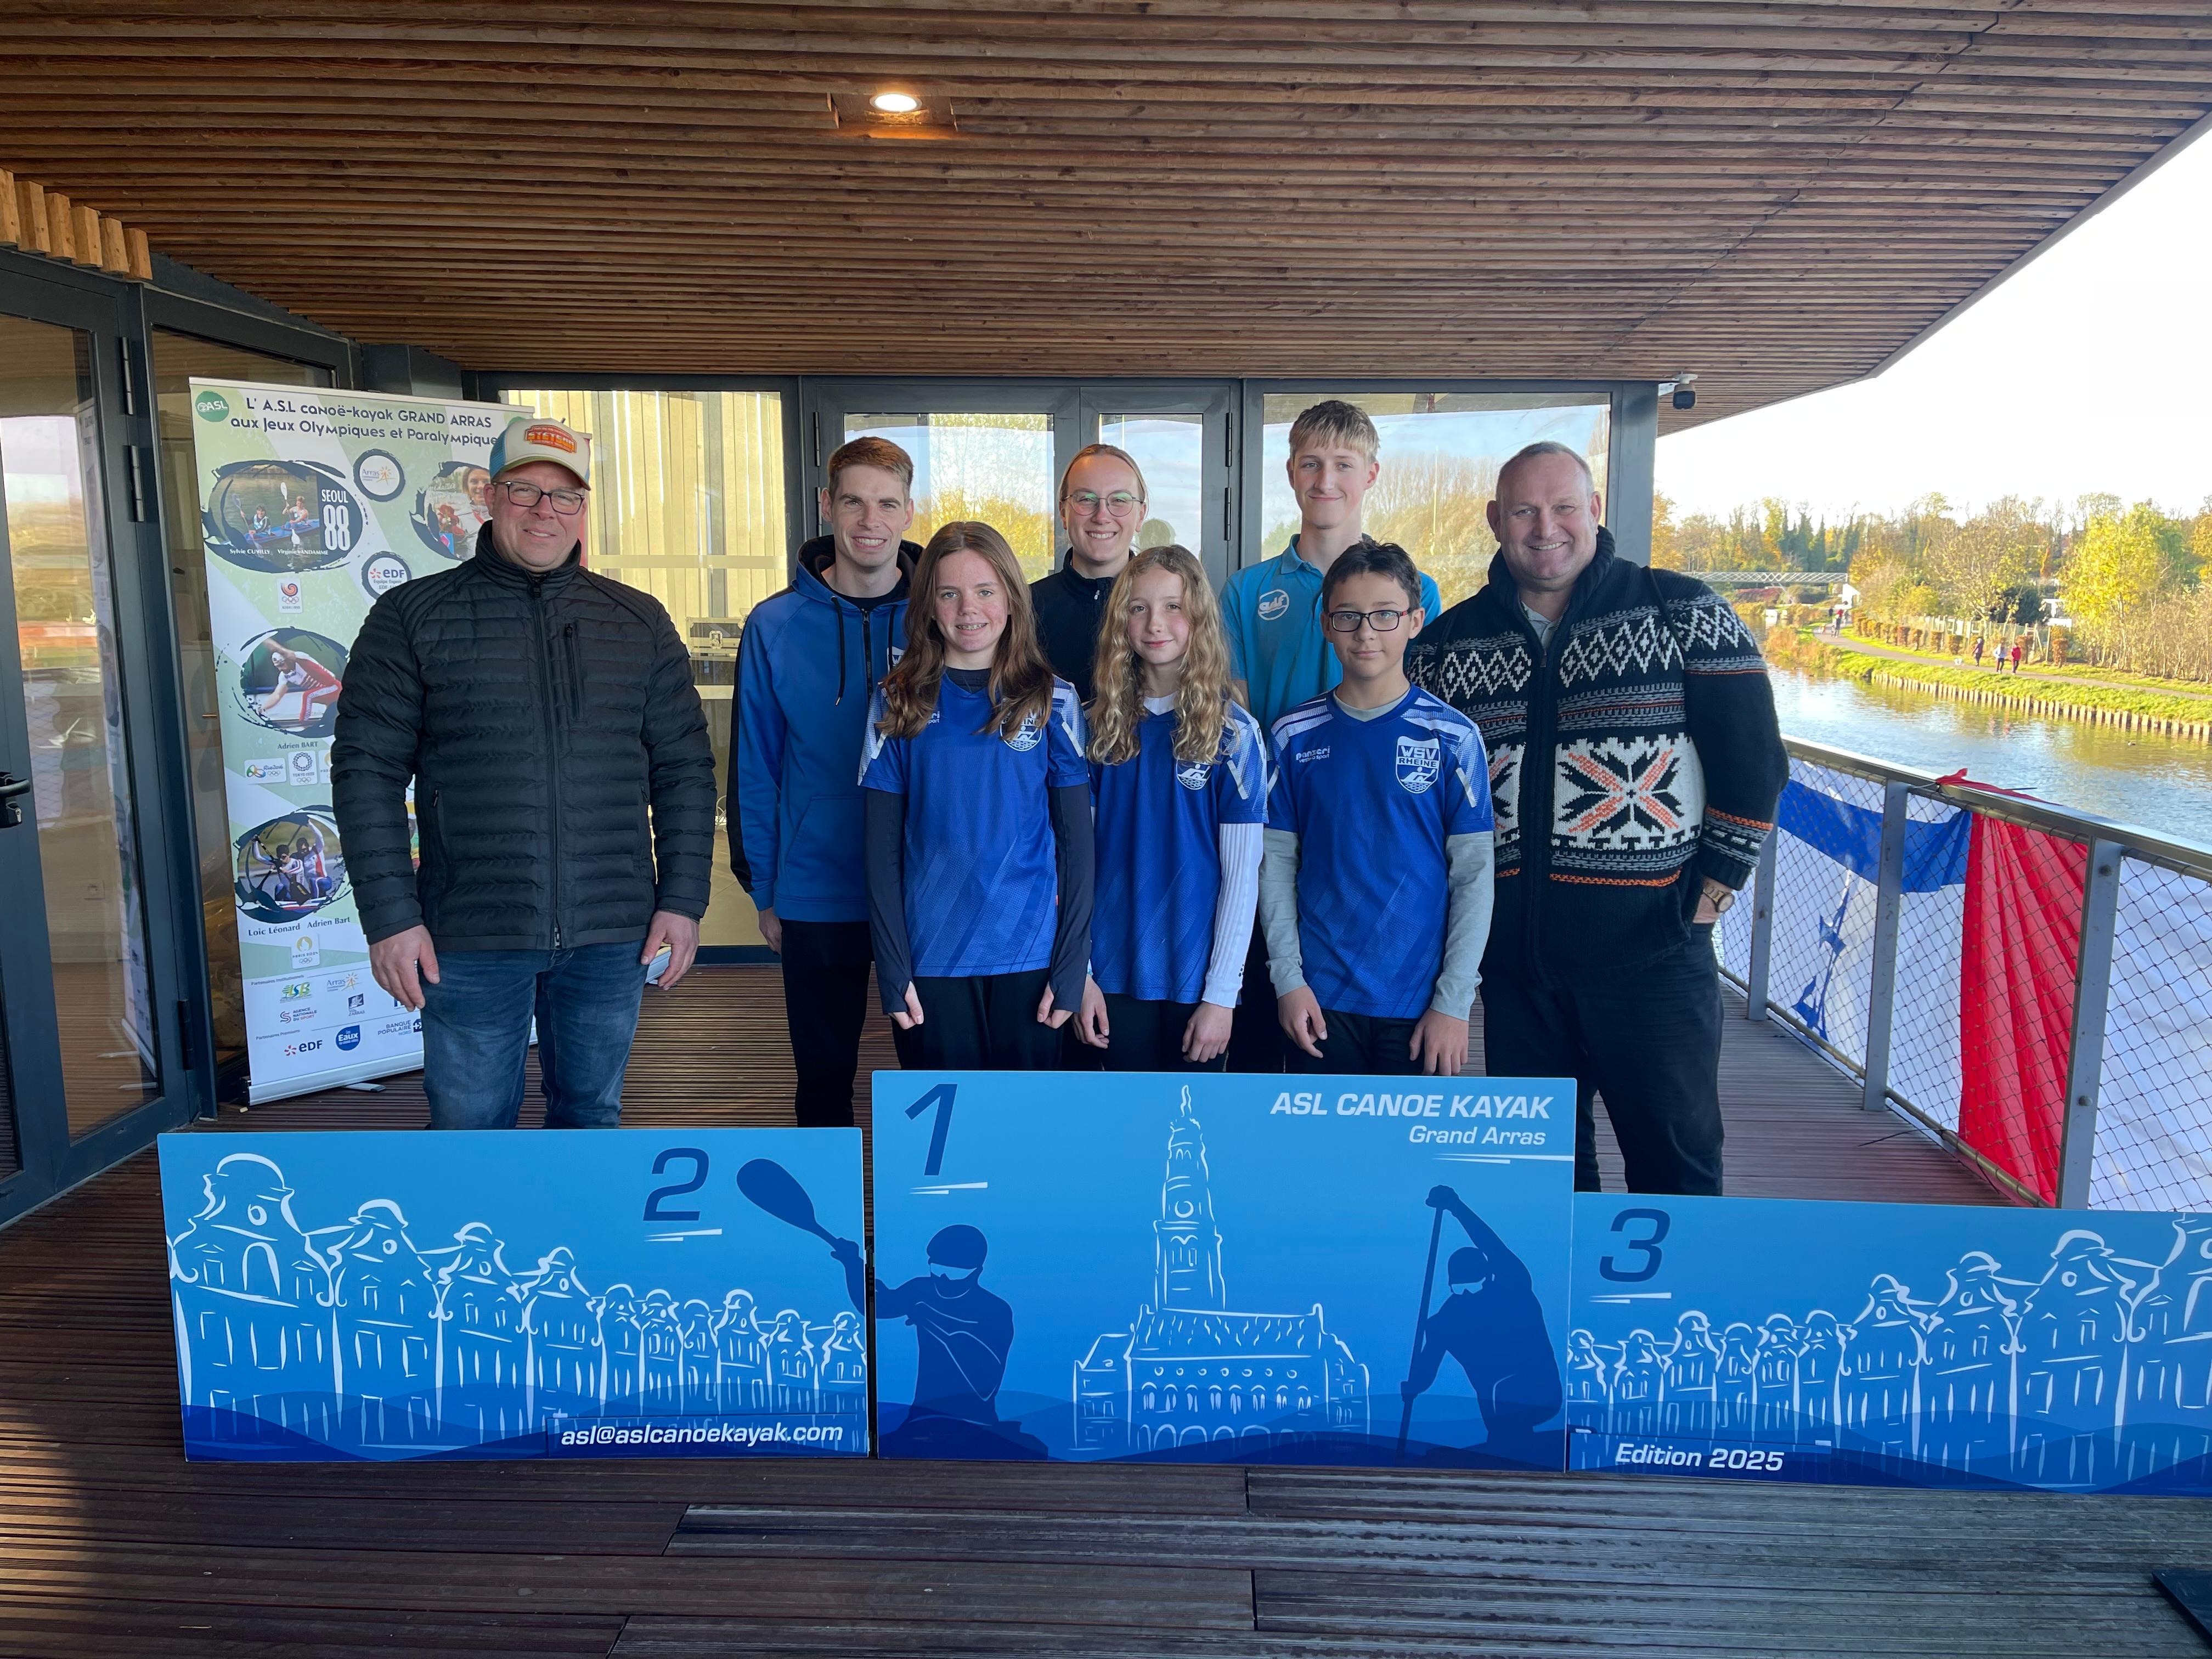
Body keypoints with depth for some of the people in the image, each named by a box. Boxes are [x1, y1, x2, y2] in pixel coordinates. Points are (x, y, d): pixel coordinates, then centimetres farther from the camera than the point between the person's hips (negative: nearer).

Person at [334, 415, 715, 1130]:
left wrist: (682, 900, 1)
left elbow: (685, 768, 7)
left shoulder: (639, 621, 7)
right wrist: (390, 915, -8)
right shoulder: (413, 616, 2)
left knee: (592, 1115, 15)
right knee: (469, 1126, 7)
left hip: (612, 935, 2)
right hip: (470, 937, -2)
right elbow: (367, 769, -1)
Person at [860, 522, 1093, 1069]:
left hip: (1029, 955, 0)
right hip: (930, 958, 0)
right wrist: (891, 968, -4)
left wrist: (1071, 967, -5)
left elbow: (1076, 840, 1)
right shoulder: (898, 705, 2)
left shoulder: (1053, 701, 1)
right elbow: (882, 847, 2)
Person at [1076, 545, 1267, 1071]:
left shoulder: (1234, 732, -5)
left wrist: (1222, 994, -10)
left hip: (1196, 980, -2)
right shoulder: (1101, 727, 3)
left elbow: (1242, 875, -7)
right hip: (1116, 975, 2)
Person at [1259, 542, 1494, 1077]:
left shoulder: (1452, 738, -3)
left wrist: (1454, 1002, -7)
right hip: (1319, 999, 1)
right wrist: (1288, 977, -4)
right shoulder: (1295, 736, 2)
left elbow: (1474, 876, -3)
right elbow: (1277, 863, 4)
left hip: (1421, 1003, -1)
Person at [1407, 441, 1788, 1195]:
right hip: (1512, 954, 3)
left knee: (1677, 1161, 8)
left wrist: (1710, 892, -4)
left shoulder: (1684, 613, -1)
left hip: (1652, 943, -3)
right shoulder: (1449, 642, 7)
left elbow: (1753, 759, -1)